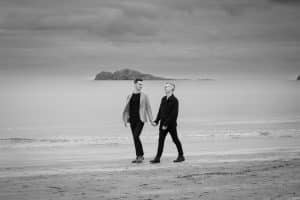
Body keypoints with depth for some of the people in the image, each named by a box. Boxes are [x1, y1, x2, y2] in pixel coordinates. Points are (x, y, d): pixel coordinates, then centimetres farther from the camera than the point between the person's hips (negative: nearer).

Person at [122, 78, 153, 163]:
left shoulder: (144, 96, 1)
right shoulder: (129, 96, 10)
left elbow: (148, 108, 2)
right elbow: (126, 109, 9)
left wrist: (151, 120, -2)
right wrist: (125, 120, -3)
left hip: (140, 120, -4)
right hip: (132, 120, 4)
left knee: (136, 137, -17)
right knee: (135, 138, 8)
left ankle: (140, 155, -8)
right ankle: (139, 156, 18)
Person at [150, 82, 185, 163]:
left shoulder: (174, 100, -12)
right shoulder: (163, 99, 11)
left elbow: (174, 114, -18)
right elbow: (160, 111, 15)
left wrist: (166, 124, -21)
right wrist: (156, 121, 4)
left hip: (171, 124, -6)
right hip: (163, 124, 6)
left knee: (175, 140, 5)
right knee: (161, 140, 1)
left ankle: (181, 156, 18)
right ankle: (158, 157, 0)